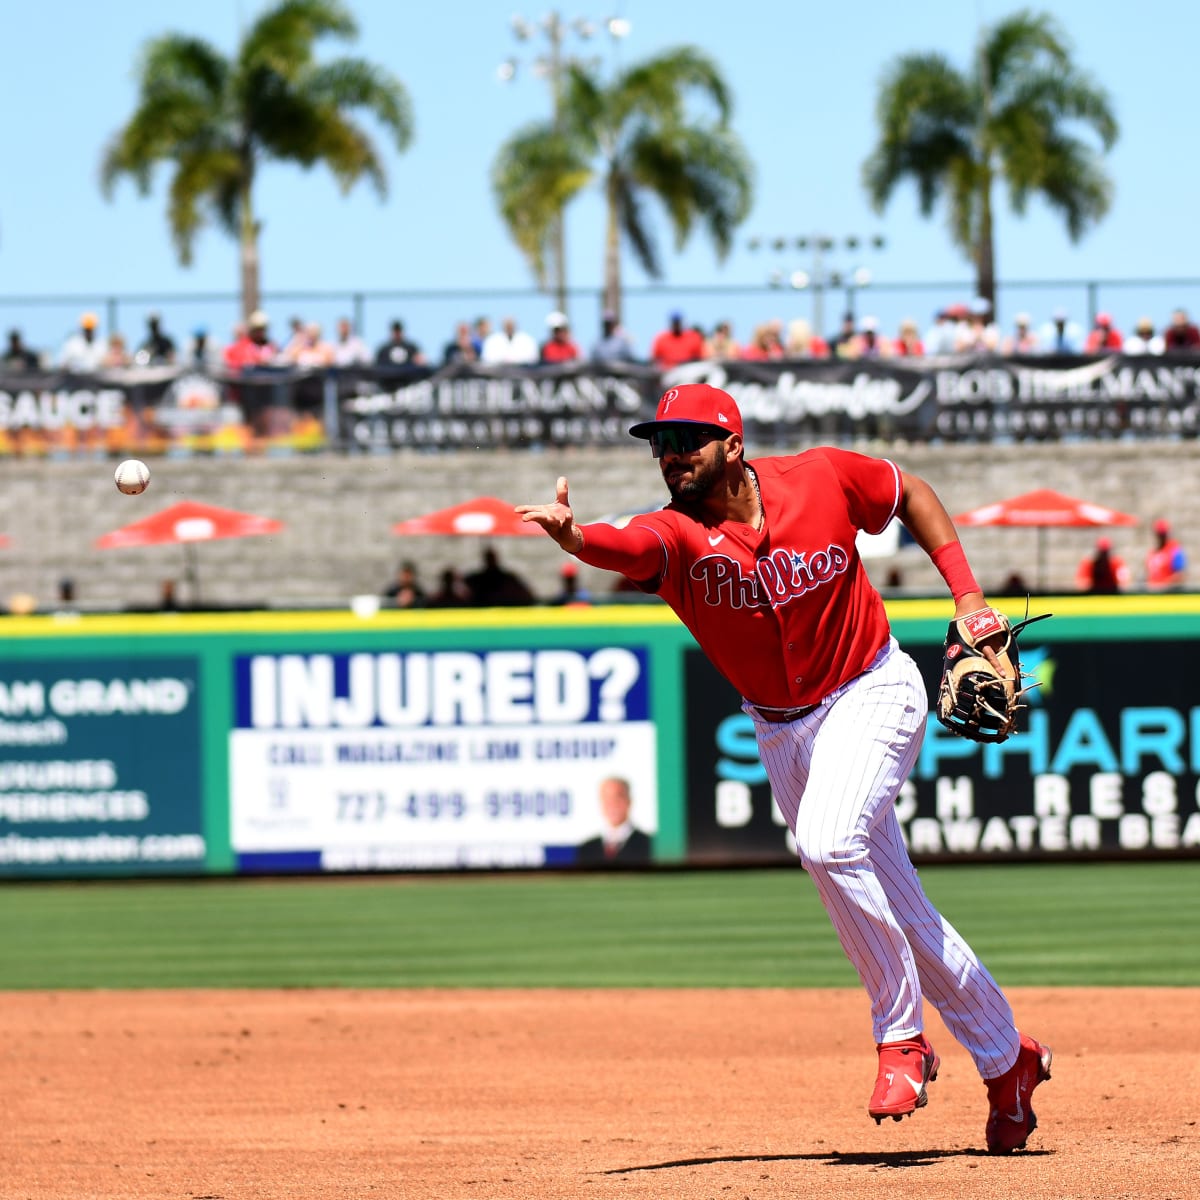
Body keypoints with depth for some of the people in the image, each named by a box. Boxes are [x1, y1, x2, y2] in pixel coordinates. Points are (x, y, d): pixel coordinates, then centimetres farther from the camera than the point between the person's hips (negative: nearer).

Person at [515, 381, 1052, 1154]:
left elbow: (909, 491, 3)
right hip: (780, 728, 4)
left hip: (872, 693, -4)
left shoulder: (822, 478, -16)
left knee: (828, 842, -30)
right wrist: (575, 537, -64)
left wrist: (967, 596, -5)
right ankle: (1008, 1061, 29)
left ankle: (903, 1035, -13)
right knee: (893, 909, 11)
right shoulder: (677, 535, -18)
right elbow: (628, 546, -41)